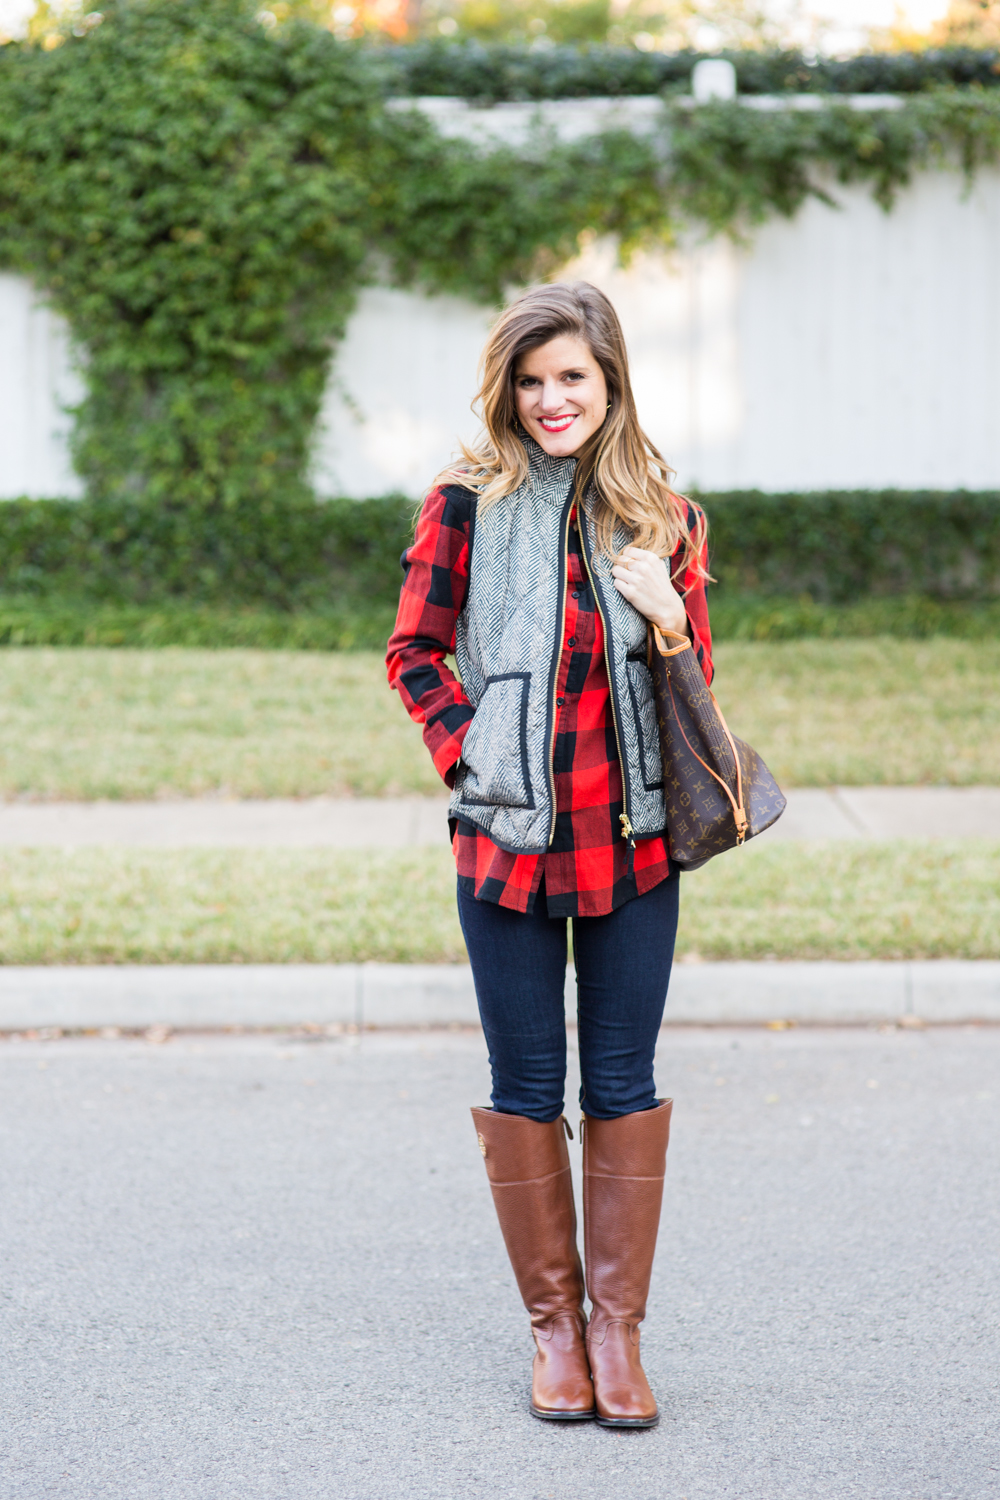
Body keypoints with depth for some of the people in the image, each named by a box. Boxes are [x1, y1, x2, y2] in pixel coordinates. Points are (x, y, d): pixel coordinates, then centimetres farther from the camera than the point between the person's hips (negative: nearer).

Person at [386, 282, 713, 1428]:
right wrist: (468, 752, -7)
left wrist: (669, 616, -10)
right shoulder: (468, 504, -1)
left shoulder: (662, 518, 5)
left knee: (623, 1085, 6)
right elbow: (413, 654, 6)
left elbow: (697, 686, 10)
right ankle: (552, 1323, 21)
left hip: (632, 845, 1)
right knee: (527, 1088, 7)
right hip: (507, 841, -1)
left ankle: (618, 1329, 17)